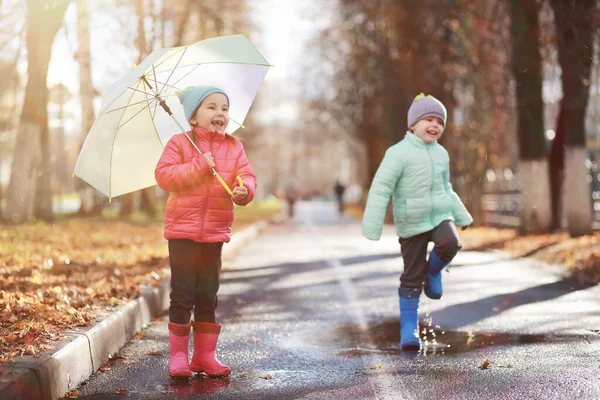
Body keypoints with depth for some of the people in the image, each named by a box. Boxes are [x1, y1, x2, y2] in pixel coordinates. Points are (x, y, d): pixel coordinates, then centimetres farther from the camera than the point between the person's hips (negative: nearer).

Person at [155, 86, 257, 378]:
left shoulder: (234, 147, 8)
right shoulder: (180, 143, -2)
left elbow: (247, 176, -2)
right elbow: (163, 175, -12)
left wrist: (244, 190, -24)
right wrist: (198, 166, -18)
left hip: (215, 231, 4)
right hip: (182, 230, -3)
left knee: (208, 296, 11)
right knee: (182, 295, -2)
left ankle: (205, 354, 20)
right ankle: (178, 355, 9)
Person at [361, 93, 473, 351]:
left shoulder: (441, 154, 9)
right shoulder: (399, 153, -11)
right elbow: (380, 190, -14)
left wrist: (462, 217, 26)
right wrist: (372, 229, -18)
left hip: (440, 215, 4)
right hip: (412, 222, -4)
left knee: (449, 244, -29)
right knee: (413, 277, 0)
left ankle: (434, 271, 4)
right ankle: (409, 329, 13)